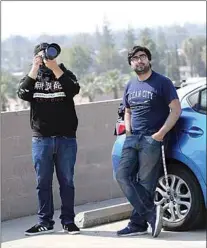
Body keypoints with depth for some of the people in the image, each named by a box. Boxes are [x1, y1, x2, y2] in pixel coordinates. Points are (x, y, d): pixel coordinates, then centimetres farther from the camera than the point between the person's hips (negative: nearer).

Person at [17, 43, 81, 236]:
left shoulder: (65, 74, 7)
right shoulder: (32, 77, 9)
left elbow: (74, 90, -15)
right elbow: (22, 93, -11)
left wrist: (55, 68, -20)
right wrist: (35, 68, -16)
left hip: (66, 138, -1)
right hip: (41, 139, 1)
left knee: (66, 181, 3)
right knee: (43, 182, 4)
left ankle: (68, 220, 9)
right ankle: (44, 222, 10)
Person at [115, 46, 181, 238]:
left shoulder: (162, 83, -2)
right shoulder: (130, 86, 17)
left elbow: (176, 109, -6)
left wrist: (161, 133, -14)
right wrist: (128, 130, 10)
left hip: (152, 140, -6)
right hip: (132, 139, 6)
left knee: (145, 183, -7)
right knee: (122, 175, -10)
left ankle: (138, 223, -2)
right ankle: (151, 213, -10)